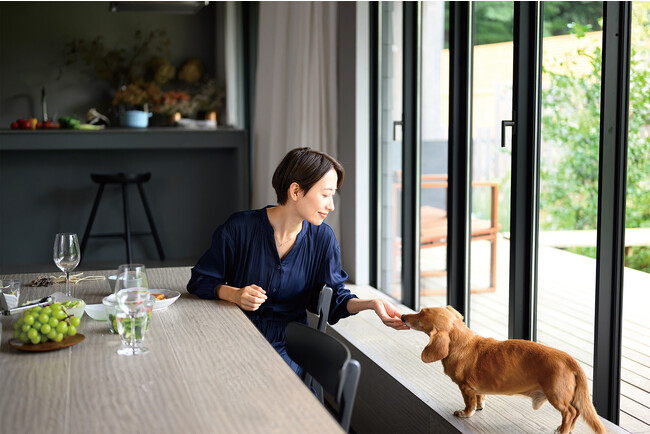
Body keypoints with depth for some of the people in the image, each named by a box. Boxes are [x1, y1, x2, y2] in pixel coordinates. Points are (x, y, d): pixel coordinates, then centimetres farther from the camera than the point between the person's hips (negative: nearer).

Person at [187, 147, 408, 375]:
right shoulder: (240, 228, -7)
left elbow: (334, 298, 5)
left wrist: (370, 304, -15)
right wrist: (234, 294, -19)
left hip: (288, 345, 1)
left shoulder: (322, 238, 1)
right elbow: (200, 281, 2)